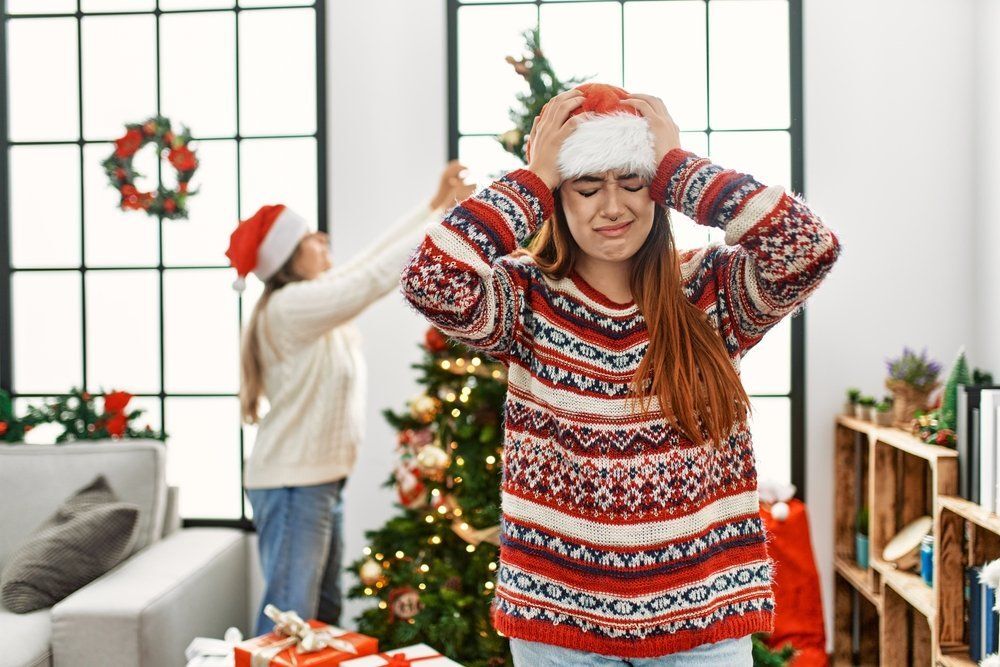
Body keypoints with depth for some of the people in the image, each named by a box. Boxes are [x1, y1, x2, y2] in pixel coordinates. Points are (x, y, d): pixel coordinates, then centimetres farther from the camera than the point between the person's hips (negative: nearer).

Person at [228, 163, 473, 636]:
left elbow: (371, 259, 12)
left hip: (320, 480, 10)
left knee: (325, 611, 15)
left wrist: (434, 205, 7)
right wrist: (443, 216, -20)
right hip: (292, 485, -10)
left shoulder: (316, 296, 10)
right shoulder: (291, 305, -18)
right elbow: (375, 279, -24)